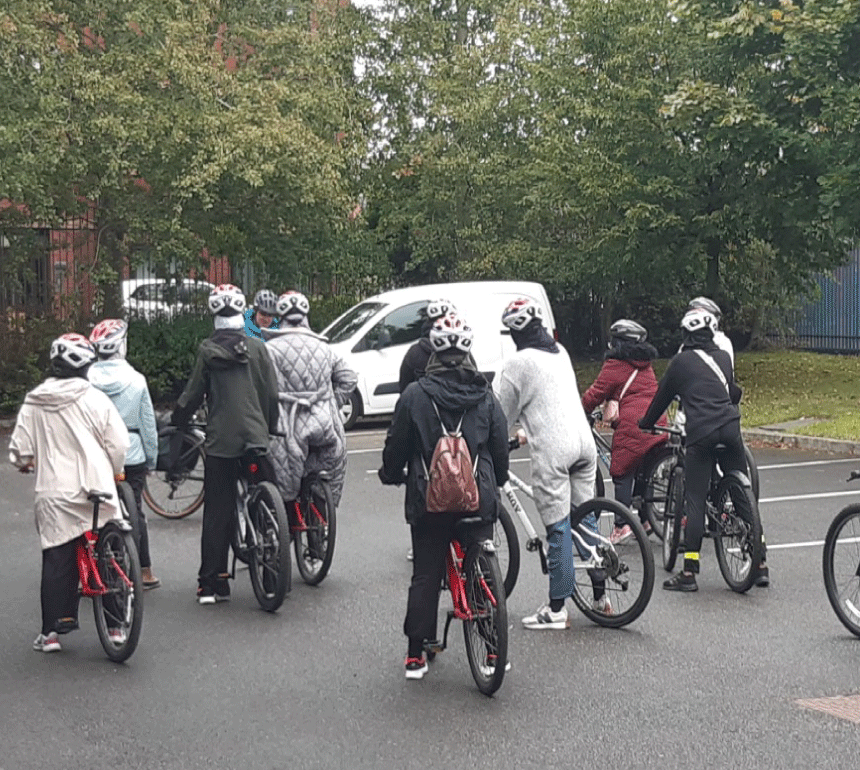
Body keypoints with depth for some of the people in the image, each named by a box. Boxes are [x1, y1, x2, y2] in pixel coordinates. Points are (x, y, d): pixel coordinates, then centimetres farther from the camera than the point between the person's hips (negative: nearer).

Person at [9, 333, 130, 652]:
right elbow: (119, 444, -5)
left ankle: (51, 630, 7)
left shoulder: (33, 403, 0)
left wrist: (26, 463, 28)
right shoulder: (95, 399, -5)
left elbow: (20, 450, 4)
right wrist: (112, 473, 16)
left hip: (53, 496, 1)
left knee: (56, 560, 7)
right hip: (96, 491, -1)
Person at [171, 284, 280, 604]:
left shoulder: (207, 351, -3)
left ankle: (210, 583, 6)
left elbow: (193, 394, 0)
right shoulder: (257, 347, -1)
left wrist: (175, 422, 16)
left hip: (219, 441, 0)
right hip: (256, 437, 0)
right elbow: (272, 394, 1)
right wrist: (271, 428, 14)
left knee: (216, 511, 5)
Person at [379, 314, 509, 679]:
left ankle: (415, 655, 10)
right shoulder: (486, 396, 1)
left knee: (425, 575, 7)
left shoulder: (414, 395, -6)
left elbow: (396, 445, 1)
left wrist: (391, 475, 20)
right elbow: (500, 447, 9)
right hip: (478, 498, 1)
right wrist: (497, 482, 27)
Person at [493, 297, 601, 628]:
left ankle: (556, 608, 1)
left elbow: (500, 411, 2)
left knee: (558, 527, -4)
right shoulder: (560, 352, 16)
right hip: (583, 441, 7)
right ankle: (600, 596, 18)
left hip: (552, 450, -7)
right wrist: (529, 429, 39)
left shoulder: (518, 363, -6)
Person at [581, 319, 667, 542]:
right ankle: (646, 520, 17)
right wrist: (613, 406, 38)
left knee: (622, 473, -4)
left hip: (632, 425, -7)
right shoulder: (646, 365, 21)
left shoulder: (615, 365, -3)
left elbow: (595, 394, -2)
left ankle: (622, 525, -12)